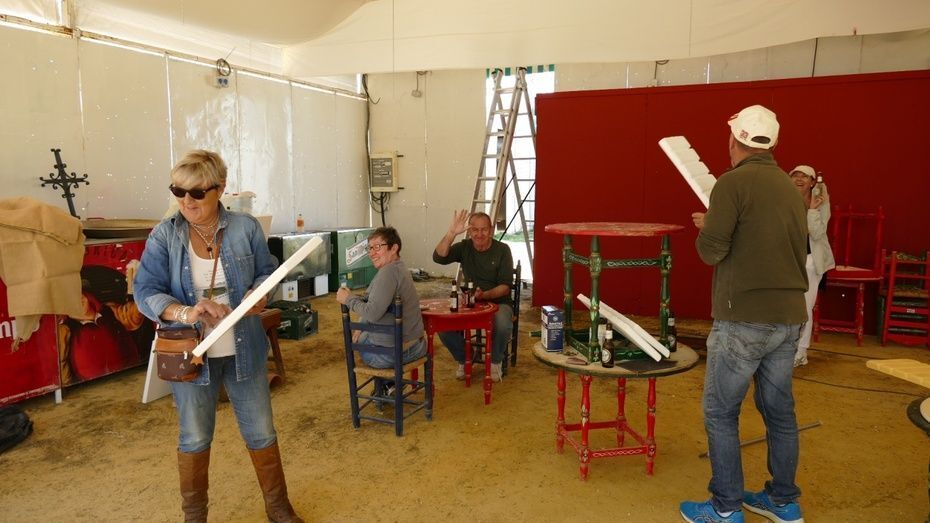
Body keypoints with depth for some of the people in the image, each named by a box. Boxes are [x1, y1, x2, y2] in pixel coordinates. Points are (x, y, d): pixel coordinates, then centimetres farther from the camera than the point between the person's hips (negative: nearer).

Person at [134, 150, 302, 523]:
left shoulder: (245, 228, -5)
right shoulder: (164, 235, -8)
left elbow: (267, 270, 6)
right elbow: (145, 291, -12)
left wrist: (261, 292, -17)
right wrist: (185, 313, -31)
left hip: (244, 350, 1)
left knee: (261, 432, 12)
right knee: (194, 439, 15)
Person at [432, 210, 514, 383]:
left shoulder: (502, 250, -6)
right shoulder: (464, 247, 0)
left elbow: (505, 286, -10)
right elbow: (438, 258, -17)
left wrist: (485, 294, -29)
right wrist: (451, 233, -30)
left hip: (498, 301, -2)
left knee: (503, 325, -36)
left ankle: (495, 362, -4)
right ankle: (463, 360, 5)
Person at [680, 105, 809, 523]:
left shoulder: (734, 182, -11)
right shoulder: (790, 187, 11)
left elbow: (711, 251, -14)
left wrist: (706, 227, 8)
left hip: (744, 318, -7)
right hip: (789, 316, 8)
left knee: (720, 412, 4)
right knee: (779, 409, 16)